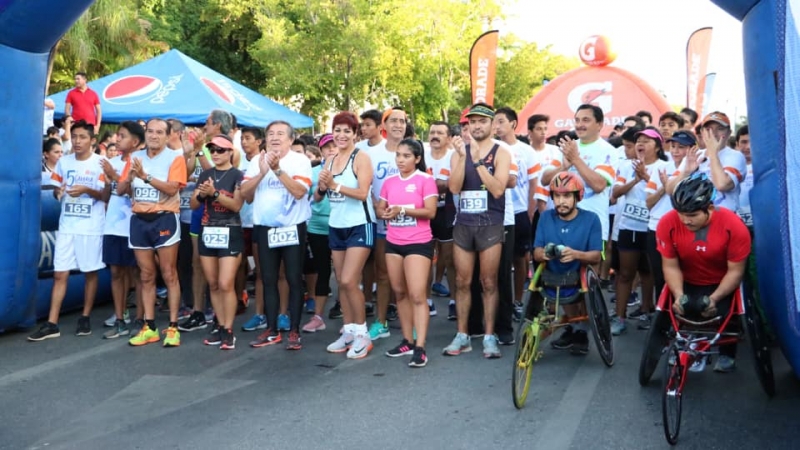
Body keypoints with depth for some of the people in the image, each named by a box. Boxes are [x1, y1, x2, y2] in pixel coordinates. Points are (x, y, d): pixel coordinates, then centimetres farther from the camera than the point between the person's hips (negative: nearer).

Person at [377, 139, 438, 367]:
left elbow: (430, 212, -13)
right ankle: (407, 341, 22)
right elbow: (379, 209, 13)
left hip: (418, 243, -6)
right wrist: (385, 213, -10)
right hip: (393, 243, 6)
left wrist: (402, 210, -20)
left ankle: (420, 347, -11)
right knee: (400, 292, 11)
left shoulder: (426, 180, -6)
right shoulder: (389, 181, 10)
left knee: (417, 295, -11)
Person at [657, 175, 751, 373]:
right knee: (678, 314, -17)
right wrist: (679, 295, -29)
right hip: (687, 284, 1)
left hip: (722, 285, -1)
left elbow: (735, 271, -19)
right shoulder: (667, 224, -25)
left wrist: (714, 298, -30)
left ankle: (727, 354, 13)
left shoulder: (734, 226, -28)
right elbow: (670, 266, -15)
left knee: (724, 316, -18)